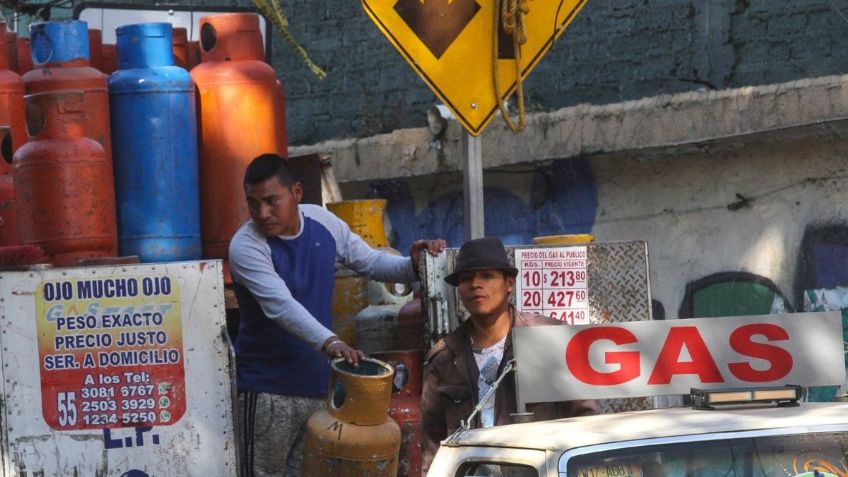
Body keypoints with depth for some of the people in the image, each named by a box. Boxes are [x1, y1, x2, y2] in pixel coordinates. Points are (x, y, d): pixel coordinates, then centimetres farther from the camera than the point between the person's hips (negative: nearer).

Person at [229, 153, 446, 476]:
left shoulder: (322, 222, 1)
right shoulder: (246, 246, -17)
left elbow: (371, 262, 13)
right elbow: (281, 305, -31)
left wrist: (413, 266, -8)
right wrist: (330, 342, -45)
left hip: (318, 381, 5)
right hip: (268, 387, -5)